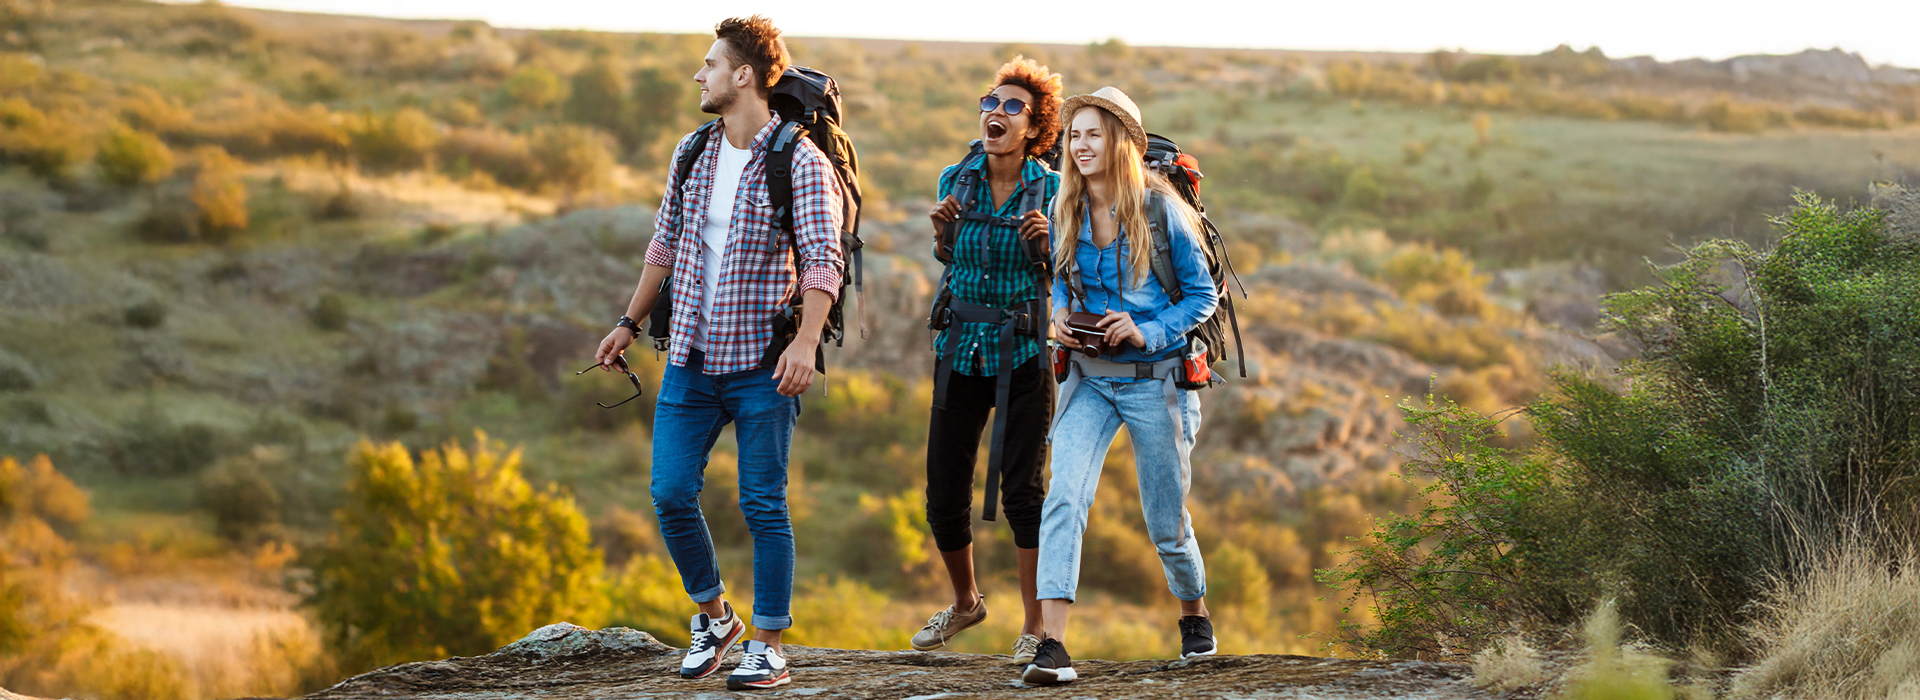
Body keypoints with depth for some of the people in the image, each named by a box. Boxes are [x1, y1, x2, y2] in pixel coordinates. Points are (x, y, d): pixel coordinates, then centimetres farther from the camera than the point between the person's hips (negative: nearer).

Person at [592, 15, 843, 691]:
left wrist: (805, 342, -30)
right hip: (690, 358, 6)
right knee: (671, 494, 2)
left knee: (763, 505, -1)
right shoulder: (692, 153, 9)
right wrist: (631, 322, 22)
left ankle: (769, 646, 8)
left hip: (763, 367, -6)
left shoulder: (801, 162, -10)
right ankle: (713, 616, 21)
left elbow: (822, 259, -18)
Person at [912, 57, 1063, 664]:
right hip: (961, 347, 3)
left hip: (1024, 352, -3)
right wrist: (942, 232, -6)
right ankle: (965, 602, 31)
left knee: (1021, 487, -7)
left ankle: (1035, 629, 4)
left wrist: (1044, 243, -19)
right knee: (944, 493, 5)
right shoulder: (956, 180, 1)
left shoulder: (1050, 189, -7)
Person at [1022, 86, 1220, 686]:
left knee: (1166, 520, 8)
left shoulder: (1160, 209, -10)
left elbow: (1202, 295, -5)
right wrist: (1060, 316, -3)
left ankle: (1194, 615, 39)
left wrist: (1148, 332, -19)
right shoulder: (1067, 211, 3)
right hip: (1089, 381, 3)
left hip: (1155, 381, -3)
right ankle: (1052, 646, -23)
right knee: (1063, 498, -18)